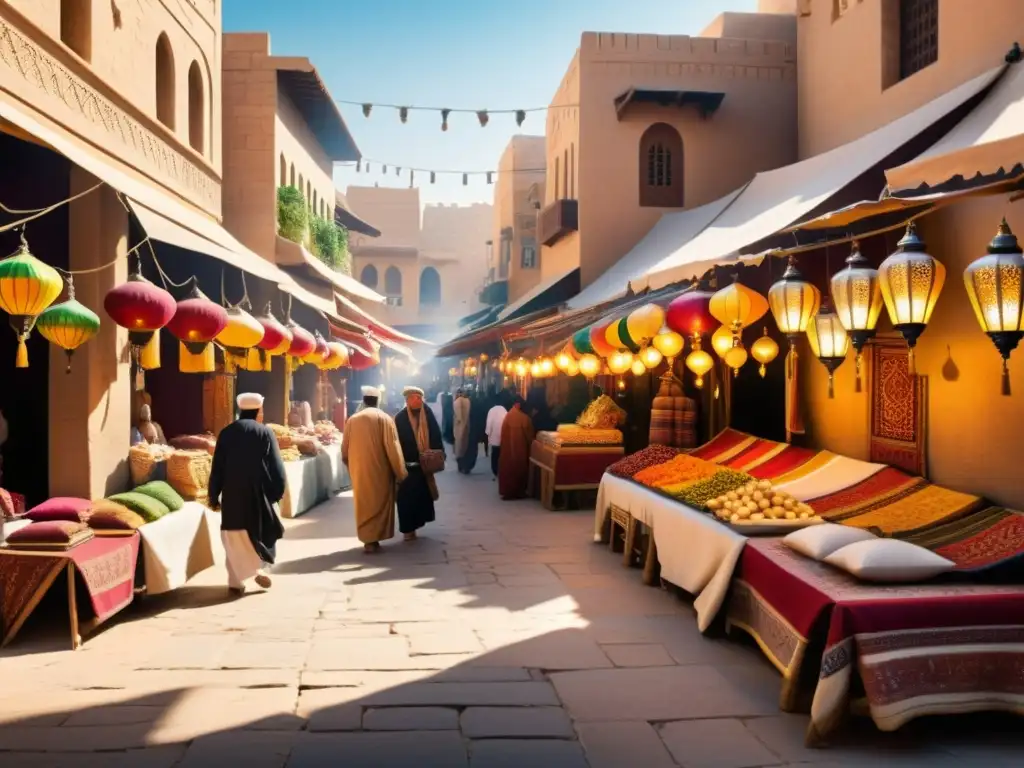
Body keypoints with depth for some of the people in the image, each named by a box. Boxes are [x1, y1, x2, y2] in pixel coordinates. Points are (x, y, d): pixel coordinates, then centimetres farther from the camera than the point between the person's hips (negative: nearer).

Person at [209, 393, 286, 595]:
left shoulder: (226, 433, 5)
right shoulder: (265, 433, -3)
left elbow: (217, 468, 6)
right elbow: (276, 466, -4)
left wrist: (214, 497, 11)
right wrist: (277, 491, 6)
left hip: (232, 494, 2)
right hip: (258, 493, -2)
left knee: (234, 539, 8)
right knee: (264, 529, 17)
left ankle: (236, 581, 8)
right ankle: (260, 568, 4)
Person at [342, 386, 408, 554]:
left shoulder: (352, 419, 4)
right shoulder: (384, 418, -8)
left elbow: (345, 449, 10)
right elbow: (393, 448, -11)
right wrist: (400, 473, -6)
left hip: (358, 471, 4)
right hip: (379, 470, -3)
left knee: (363, 503, 13)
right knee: (378, 502, 6)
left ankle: (367, 538, 18)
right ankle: (373, 539, 5)